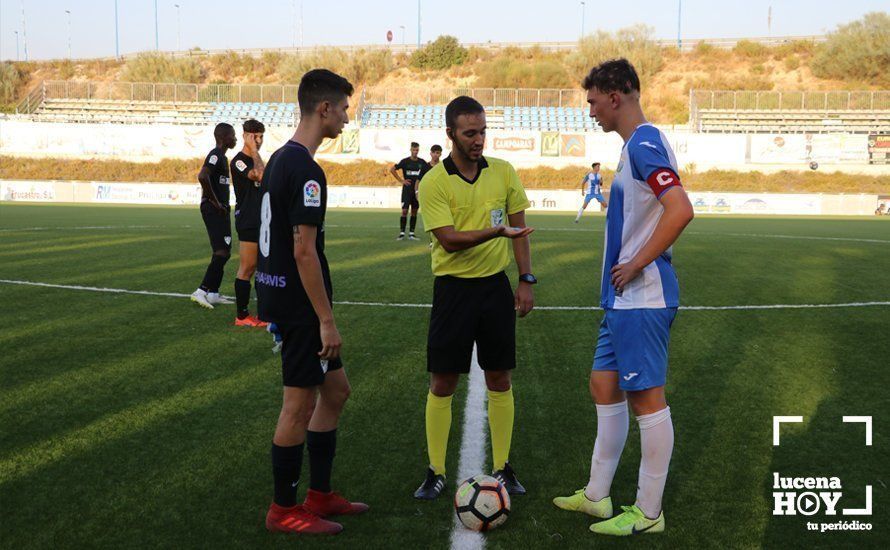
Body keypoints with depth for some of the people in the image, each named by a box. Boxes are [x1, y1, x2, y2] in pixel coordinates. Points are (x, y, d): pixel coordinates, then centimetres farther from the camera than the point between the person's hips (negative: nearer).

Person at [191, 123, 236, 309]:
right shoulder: (215, 155, -14)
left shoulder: (222, 157, 18)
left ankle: (213, 293, 17)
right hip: (213, 210, -10)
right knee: (222, 252, -14)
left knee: (223, 252, 13)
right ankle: (201, 291, -15)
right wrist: (215, 202, -20)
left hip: (220, 210, 10)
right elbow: (202, 176, -30)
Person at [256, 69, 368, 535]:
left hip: (280, 296, 10)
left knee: (335, 390, 17)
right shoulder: (305, 170, -19)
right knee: (300, 404, 1)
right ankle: (284, 511, 14)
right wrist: (327, 320, -19)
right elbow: (304, 251, -22)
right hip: (299, 305, -10)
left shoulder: (280, 159, 12)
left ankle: (319, 496, 26)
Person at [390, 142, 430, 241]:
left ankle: (411, 233, 10)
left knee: (414, 212, 5)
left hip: (417, 190, 3)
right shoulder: (405, 161, -2)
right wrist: (401, 180, -4)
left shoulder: (422, 162, 5)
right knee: (404, 211, -8)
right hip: (407, 190, -3)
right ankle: (402, 233, -3)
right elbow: (392, 169, -1)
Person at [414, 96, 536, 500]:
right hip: (453, 288, -3)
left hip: (495, 285, 3)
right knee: (442, 382, 1)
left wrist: (526, 280, 4)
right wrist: (496, 230, -31)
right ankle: (436, 472, 14)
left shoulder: (503, 172, 3)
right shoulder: (433, 183, -9)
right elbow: (450, 240, -18)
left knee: (499, 379, 8)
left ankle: (503, 468, 20)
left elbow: (518, 229, 10)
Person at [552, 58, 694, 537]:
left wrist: (636, 266, -20)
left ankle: (648, 513, 10)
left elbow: (680, 211, -27)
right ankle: (596, 497, 27)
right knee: (604, 385, 16)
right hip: (624, 299, 11)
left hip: (642, 299, -11)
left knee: (646, 396, -1)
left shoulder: (644, 144, -15)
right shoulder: (635, 144, 16)